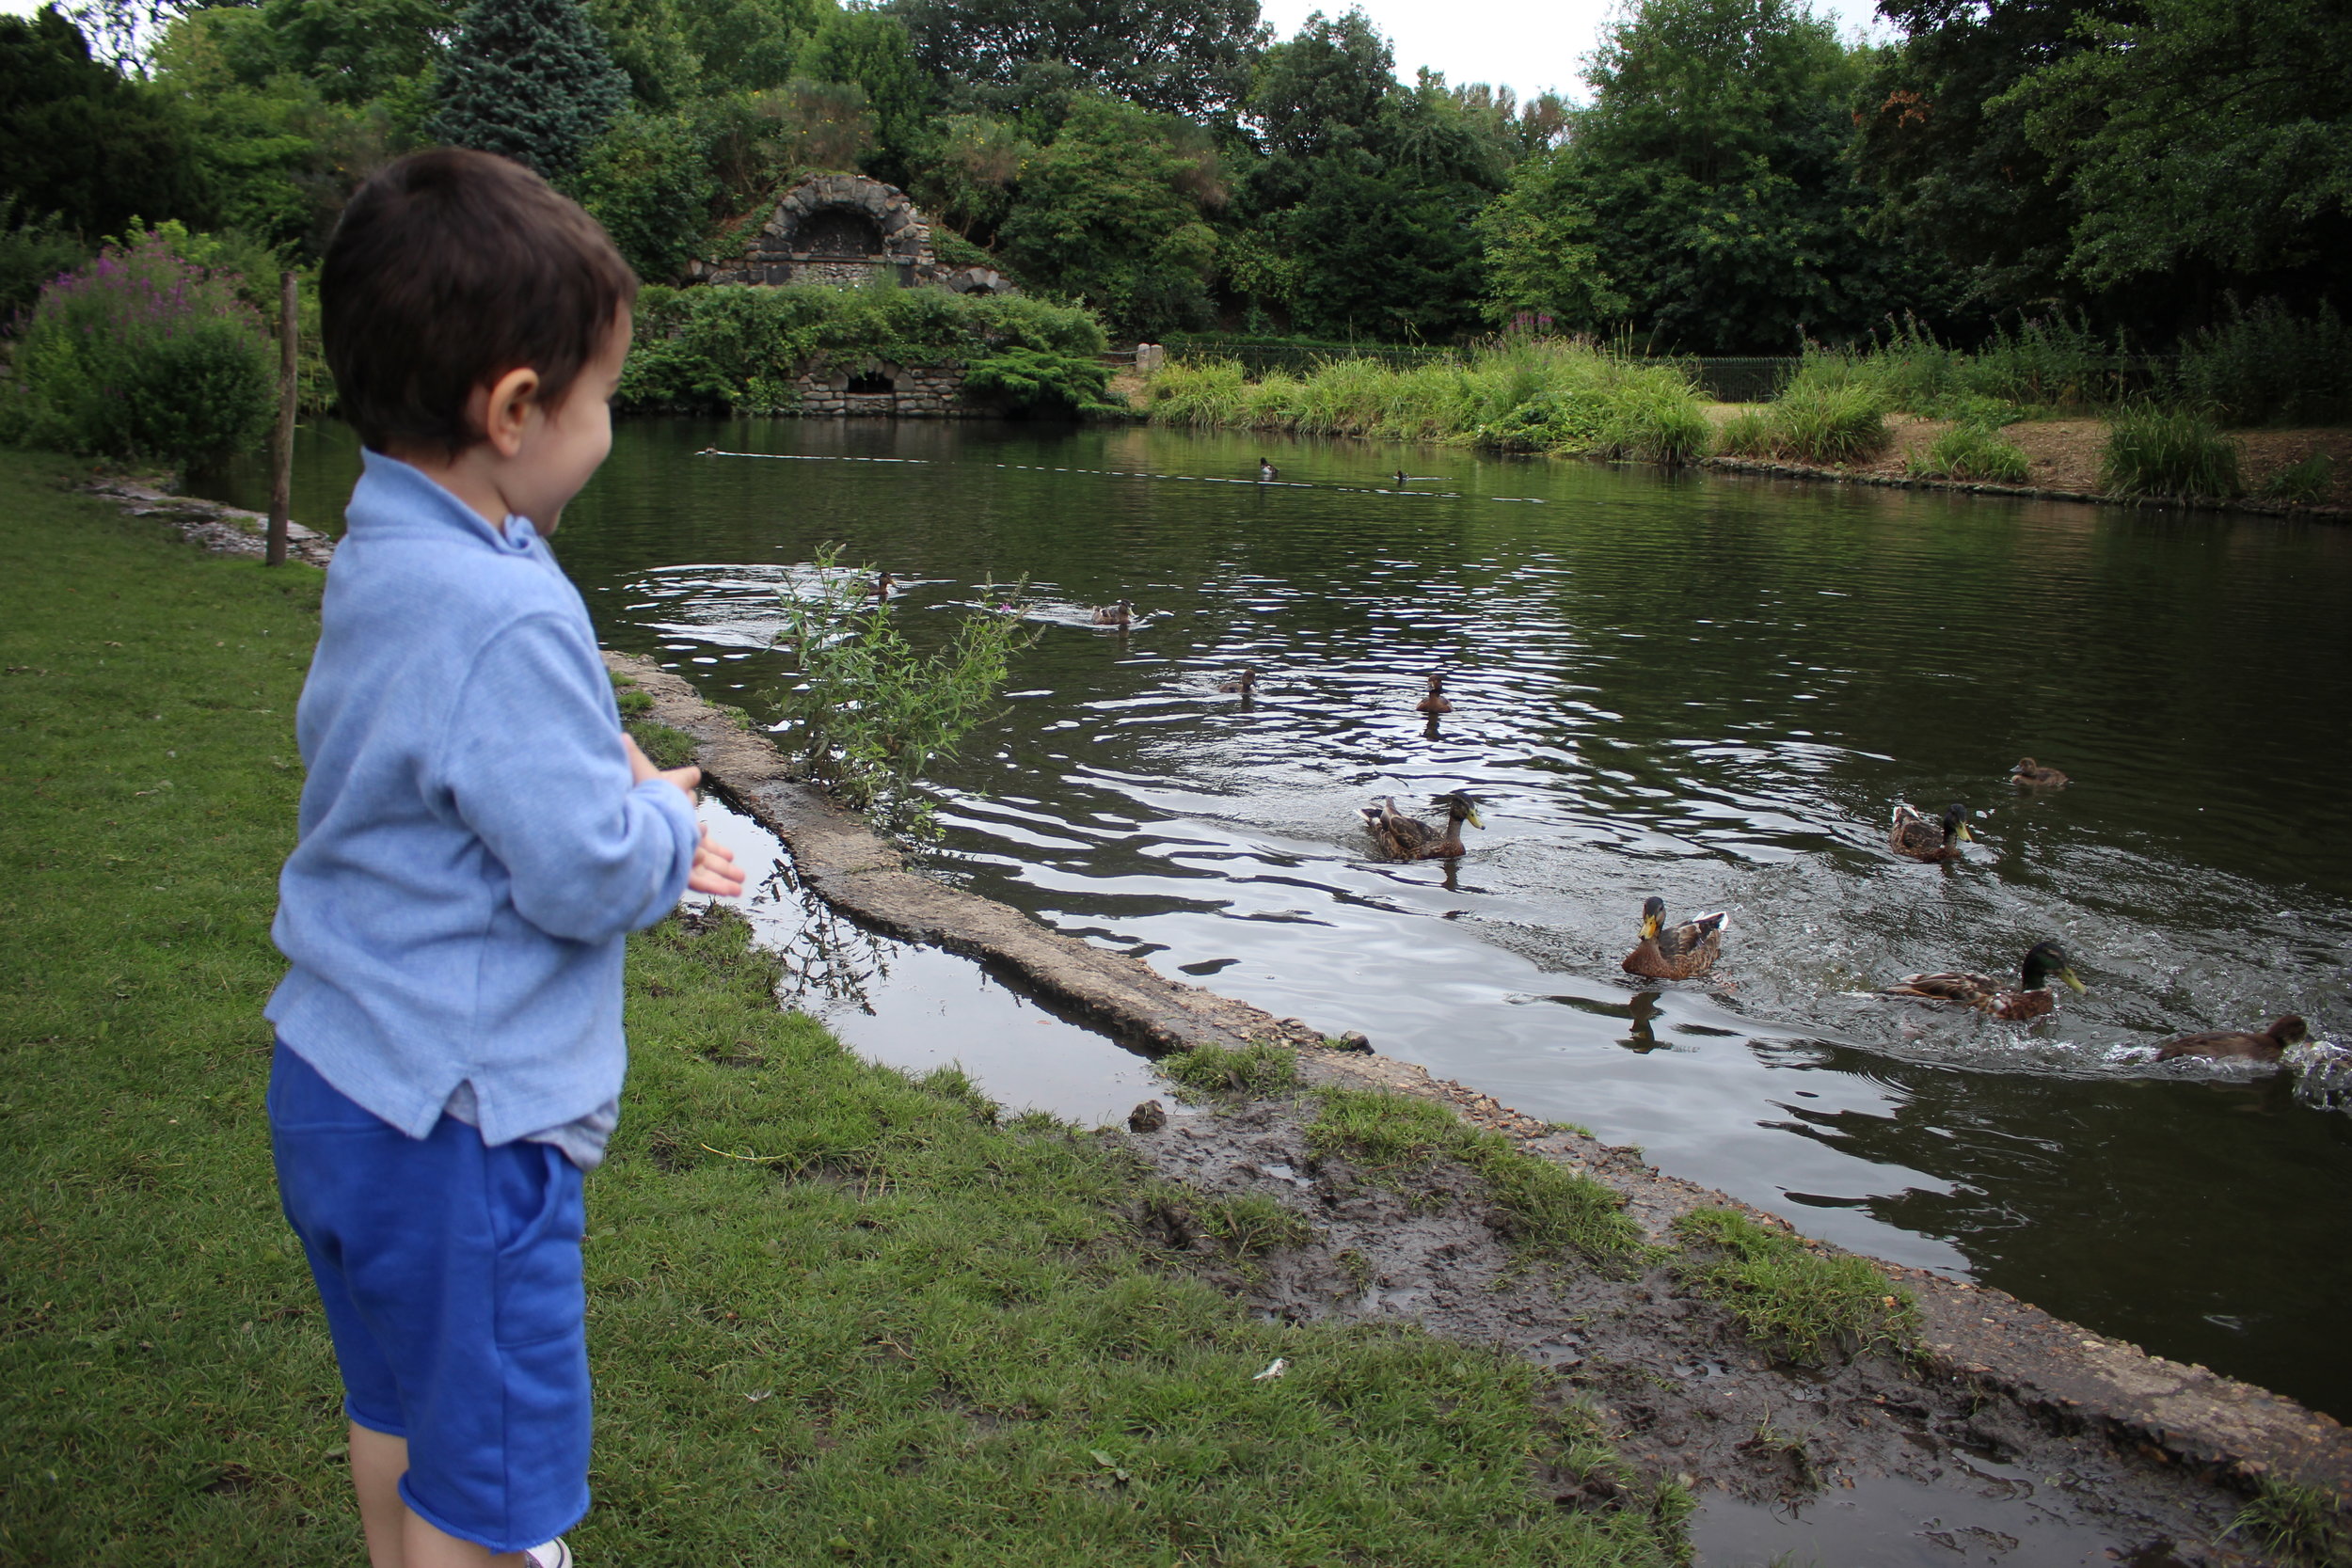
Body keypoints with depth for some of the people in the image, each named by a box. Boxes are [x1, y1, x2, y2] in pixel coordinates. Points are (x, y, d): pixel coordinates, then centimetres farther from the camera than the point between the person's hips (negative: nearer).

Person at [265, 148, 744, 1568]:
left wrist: (617, 799, 6)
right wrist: (667, 822, -4)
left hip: (342, 1080, 10)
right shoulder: (504, 618, -27)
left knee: (399, 1401, 29)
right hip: (457, 1119, -10)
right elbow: (585, 875, -24)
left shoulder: (380, 561, 4)